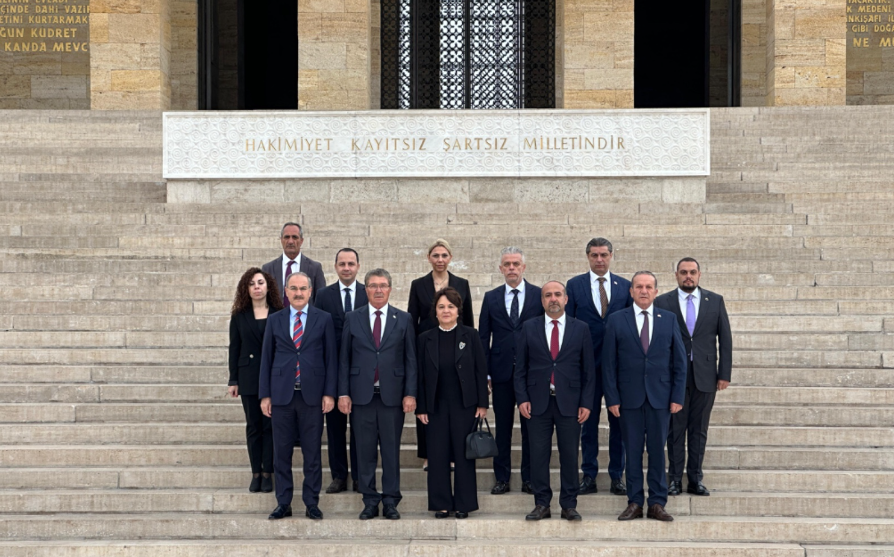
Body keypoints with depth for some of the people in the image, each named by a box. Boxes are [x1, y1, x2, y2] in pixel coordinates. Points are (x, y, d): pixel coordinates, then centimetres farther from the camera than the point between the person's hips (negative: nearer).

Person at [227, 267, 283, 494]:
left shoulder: (279, 315, 2)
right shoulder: (239, 316, 6)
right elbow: (234, 348, 6)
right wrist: (233, 380, 2)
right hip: (249, 377, 1)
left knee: (270, 425, 0)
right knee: (253, 426, 5)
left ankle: (267, 473, 6)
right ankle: (256, 473, 10)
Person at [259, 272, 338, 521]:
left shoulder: (323, 319, 4)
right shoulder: (275, 320, 8)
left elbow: (331, 358, 3)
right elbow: (266, 358, 8)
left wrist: (329, 393, -4)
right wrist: (264, 395, 3)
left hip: (312, 395, -1)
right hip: (282, 395, 1)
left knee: (312, 452, 3)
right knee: (281, 451, 5)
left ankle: (312, 503, 12)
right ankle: (283, 503, 14)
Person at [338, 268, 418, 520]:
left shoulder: (403, 319, 6)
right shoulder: (352, 319, 7)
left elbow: (410, 359, 4)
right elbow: (344, 359, 6)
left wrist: (410, 393, -3)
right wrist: (343, 393, -1)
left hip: (392, 395, 0)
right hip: (362, 395, 1)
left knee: (391, 450, 3)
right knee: (365, 451, 4)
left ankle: (391, 502, 11)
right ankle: (370, 502, 12)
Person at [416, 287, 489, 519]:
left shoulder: (470, 336, 1)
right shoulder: (425, 339, 4)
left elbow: (481, 371, 1)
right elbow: (420, 376, 4)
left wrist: (482, 403, -4)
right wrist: (421, 408, -1)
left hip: (464, 405, -1)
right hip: (436, 406, 1)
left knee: (464, 454, 3)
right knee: (437, 456, 2)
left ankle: (464, 504, 12)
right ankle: (441, 504, 12)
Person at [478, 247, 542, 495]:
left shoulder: (539, 295, 2)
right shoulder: (491, 298, 7)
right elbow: (483, 337, 7)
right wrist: (484, 373, 1)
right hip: (501, 372, 1)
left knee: (531, 427, 4)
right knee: (502, 427, 6)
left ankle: (529, 479, 12)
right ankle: (502, 478, 13)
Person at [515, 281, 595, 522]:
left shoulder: (580, 328, 6)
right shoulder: (529, 328, 7)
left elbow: (588, 369, 5)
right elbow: (520, 367, 6)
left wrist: (586, 403, -2)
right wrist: (522, 398, -4)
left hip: (569, 402, 0)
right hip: (538, 401, 0)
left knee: (569, 455, 2)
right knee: (538, 454, 2)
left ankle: (569, 505, 11)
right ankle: (541, 504, 10)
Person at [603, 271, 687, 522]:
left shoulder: (669, 320, 7)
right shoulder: (616, 320, 3)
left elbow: (679, 361, 6)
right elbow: (608, 363, 1)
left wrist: (677, 396, -1)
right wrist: (612, 398, -5)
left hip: (660, 397, 1)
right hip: (629, 397, -1)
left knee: (657, 450, 4)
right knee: (632, 451, 3)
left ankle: (657, 504, 10)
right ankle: (634, 502, 11)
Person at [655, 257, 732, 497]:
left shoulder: (715, 301, 7)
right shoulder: (662, 302, 2)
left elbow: (725, 339, 6)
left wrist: (725, 374, 0)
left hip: (705, 376, 1)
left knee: (699, 430, 6)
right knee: (675, 429, 3)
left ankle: (695, 479, 13)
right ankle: (675, 479, 10)